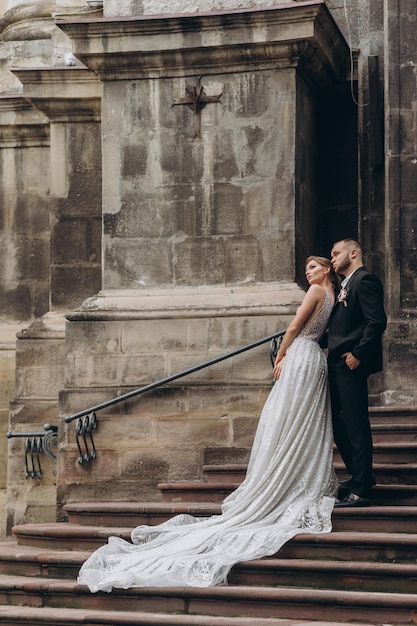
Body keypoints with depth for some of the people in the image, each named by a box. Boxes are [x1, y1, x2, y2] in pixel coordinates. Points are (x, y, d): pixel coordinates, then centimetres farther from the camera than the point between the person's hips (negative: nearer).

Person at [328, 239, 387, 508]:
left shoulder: (365, 280, -10)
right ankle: (360, 475, 31)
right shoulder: (345, 286, 20)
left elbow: (377, 321, -19)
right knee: (338, 423, 17)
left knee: (356, 426, -7)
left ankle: (361, 491, -5)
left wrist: (358, 354, -20)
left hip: (351, 364, -10)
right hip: (337, 364, 10)